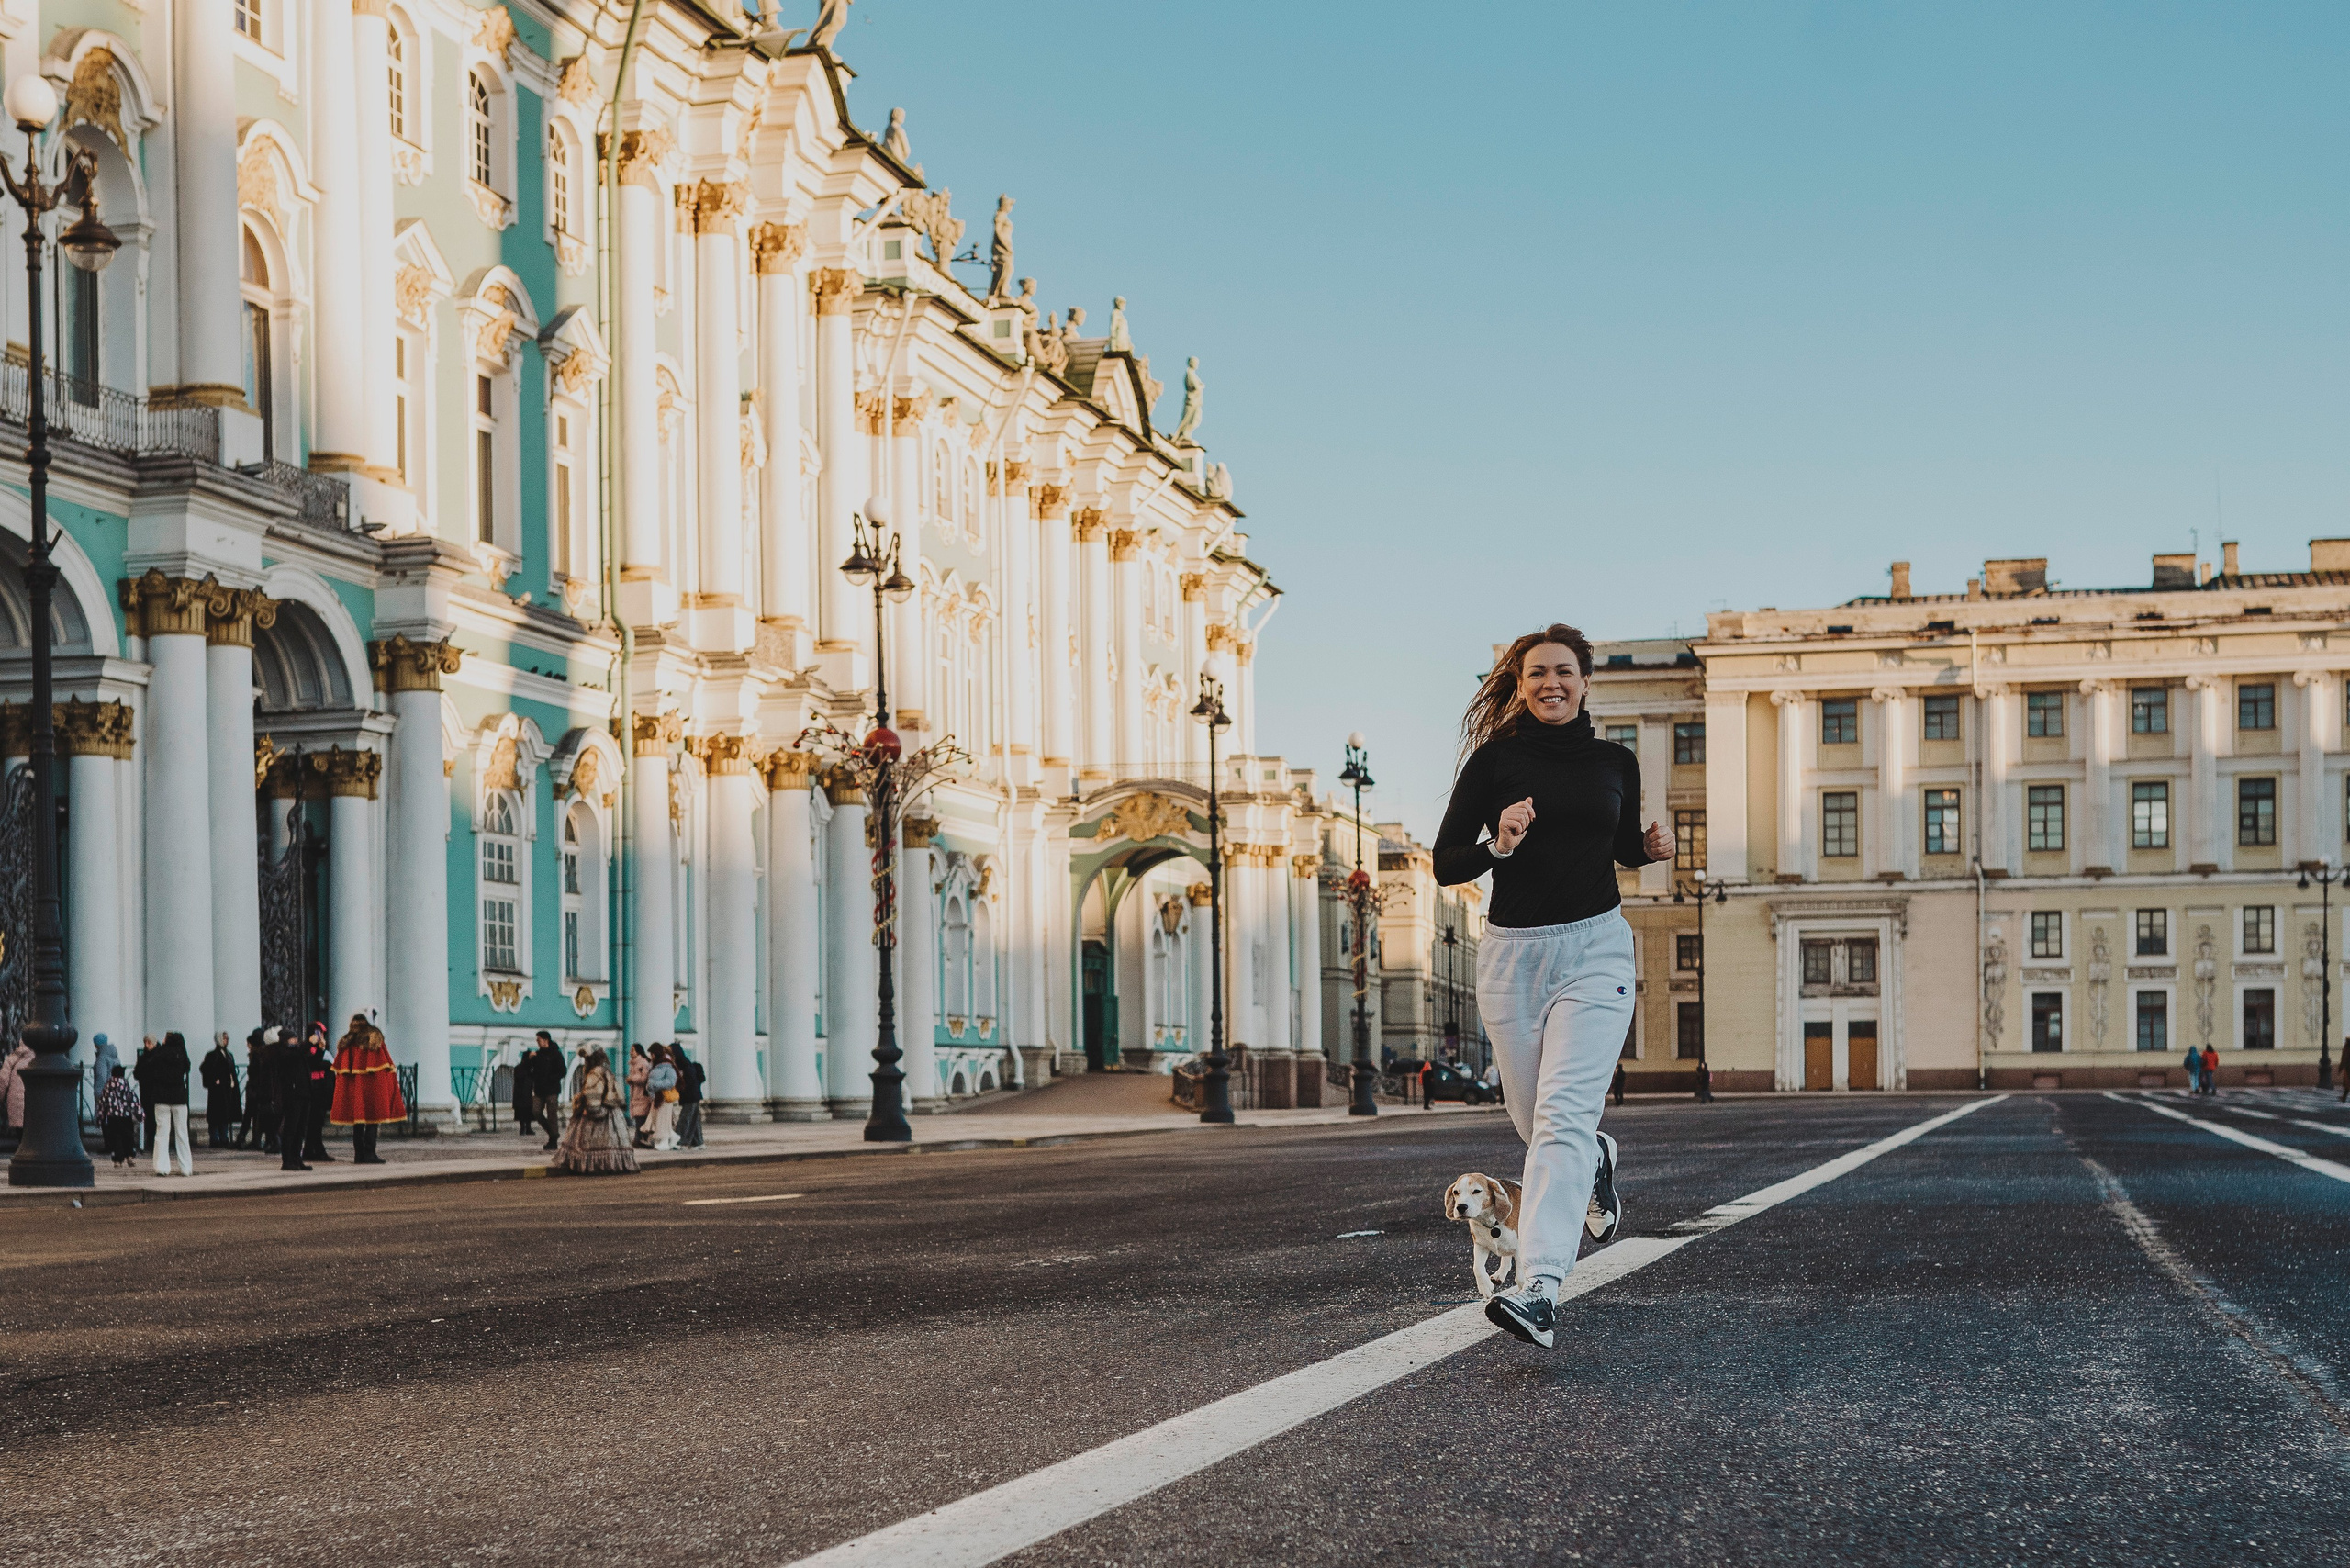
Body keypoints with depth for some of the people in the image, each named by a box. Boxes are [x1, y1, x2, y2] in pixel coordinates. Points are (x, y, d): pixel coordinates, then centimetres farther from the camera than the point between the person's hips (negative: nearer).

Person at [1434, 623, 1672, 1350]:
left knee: (1562, 1115, -17)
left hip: (1595, 947, -1)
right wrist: (1499, 845, -20)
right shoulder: (1496, 758, -1)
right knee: (1534, 1120, 13)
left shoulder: (1616, 763, 7)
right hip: (1512, 953, 1)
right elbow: (1445, 864, -1)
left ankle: (1539, 1290, -26)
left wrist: (1654, 846, 3)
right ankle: (1597, 1159, 51)